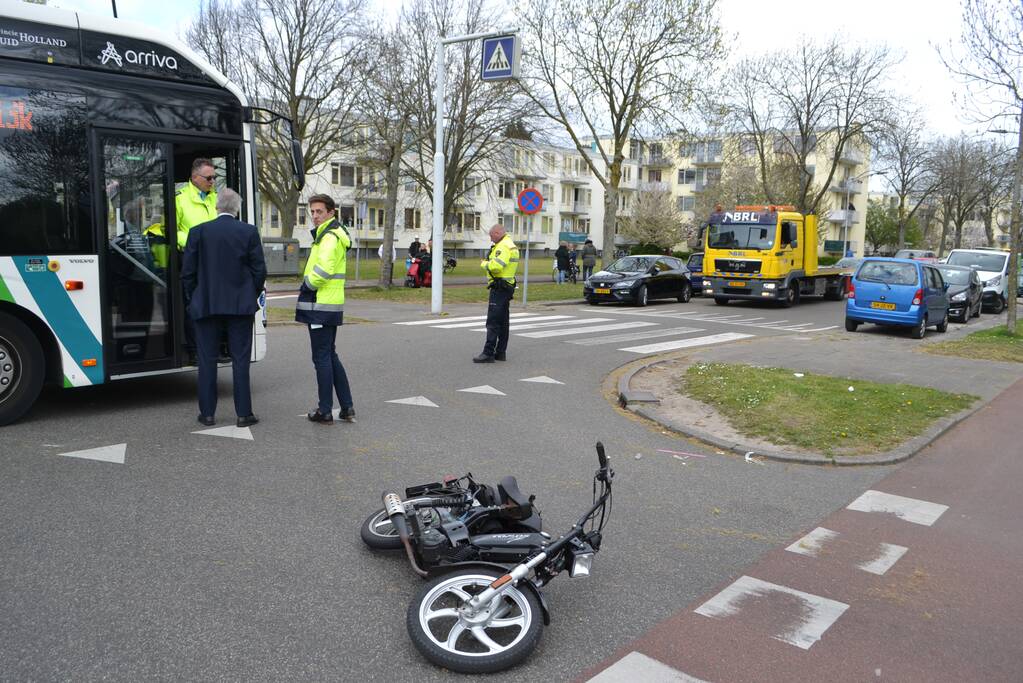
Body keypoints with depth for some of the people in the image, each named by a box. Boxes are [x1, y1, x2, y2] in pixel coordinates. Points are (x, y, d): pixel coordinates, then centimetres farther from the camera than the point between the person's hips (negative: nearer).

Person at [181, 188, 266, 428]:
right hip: (240, 306, 0)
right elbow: (259, 270, -2)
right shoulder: (249, 232, -3)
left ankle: (207, 413, 14)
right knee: (240, 360, 4)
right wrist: (253, 296, 13)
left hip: (206, 306, 1)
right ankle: (243, 414, 6)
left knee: (207, 360, 9)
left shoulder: (198, 232, -2)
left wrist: (194, 299, 14)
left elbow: (187, 272, 0)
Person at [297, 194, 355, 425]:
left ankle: (325, 411, 5)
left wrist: (307, 285, -12)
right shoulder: (335, 234, 18)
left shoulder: (329, 237, -14)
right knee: (330, 356, 15)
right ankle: (347, 408, 18)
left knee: (322, 357, -3)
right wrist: (310, 284, 10)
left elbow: (324, 268, -27)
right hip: (331, 305, 10)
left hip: (321, 305, -10)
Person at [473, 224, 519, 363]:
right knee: (503, 322, 13)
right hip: (508, 287, 11)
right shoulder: (511, 245, 19)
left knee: (493, 322, -10)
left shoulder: (503, 246, -15)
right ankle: (501, 352, 18)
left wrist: (484, 263, -9)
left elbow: (496, 266, -26)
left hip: (499, 287, -11)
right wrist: (488, 263, 5)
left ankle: (488, 353, -10)